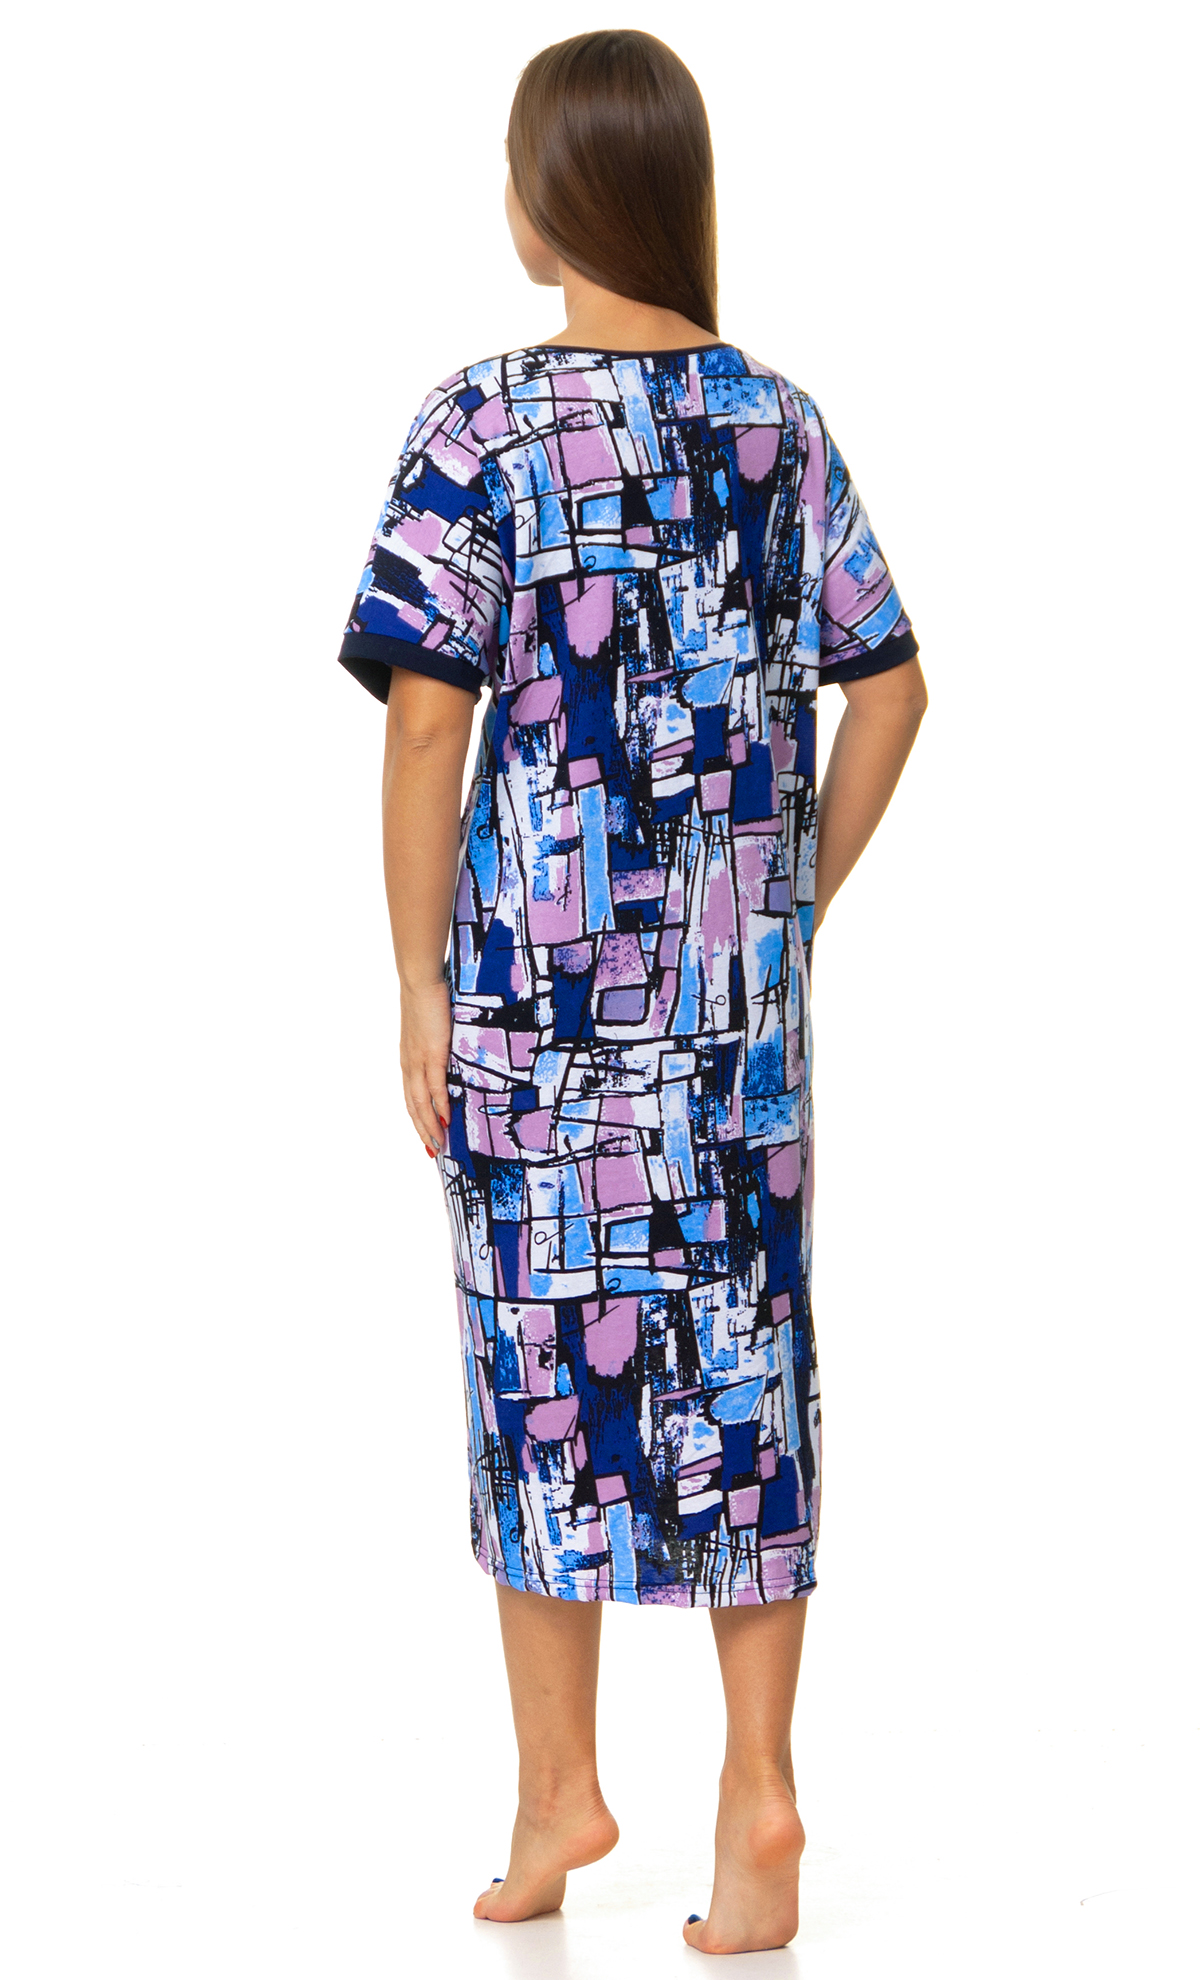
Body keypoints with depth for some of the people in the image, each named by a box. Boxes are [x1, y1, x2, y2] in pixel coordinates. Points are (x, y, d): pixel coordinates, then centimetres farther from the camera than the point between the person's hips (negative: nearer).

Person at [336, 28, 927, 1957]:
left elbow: (428, 717, -11)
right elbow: (890, 688, 7)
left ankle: (559, 1787, 13)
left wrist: (419, 979, -3)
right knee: (742, 1346, 8)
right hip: (741, 988, 3)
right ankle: (758, 1784, 8)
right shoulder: (781, 420, 5)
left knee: (551, 1354, 7)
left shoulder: (482, 425, -8)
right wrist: (796, 905, 15)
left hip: (540, 972, -3)